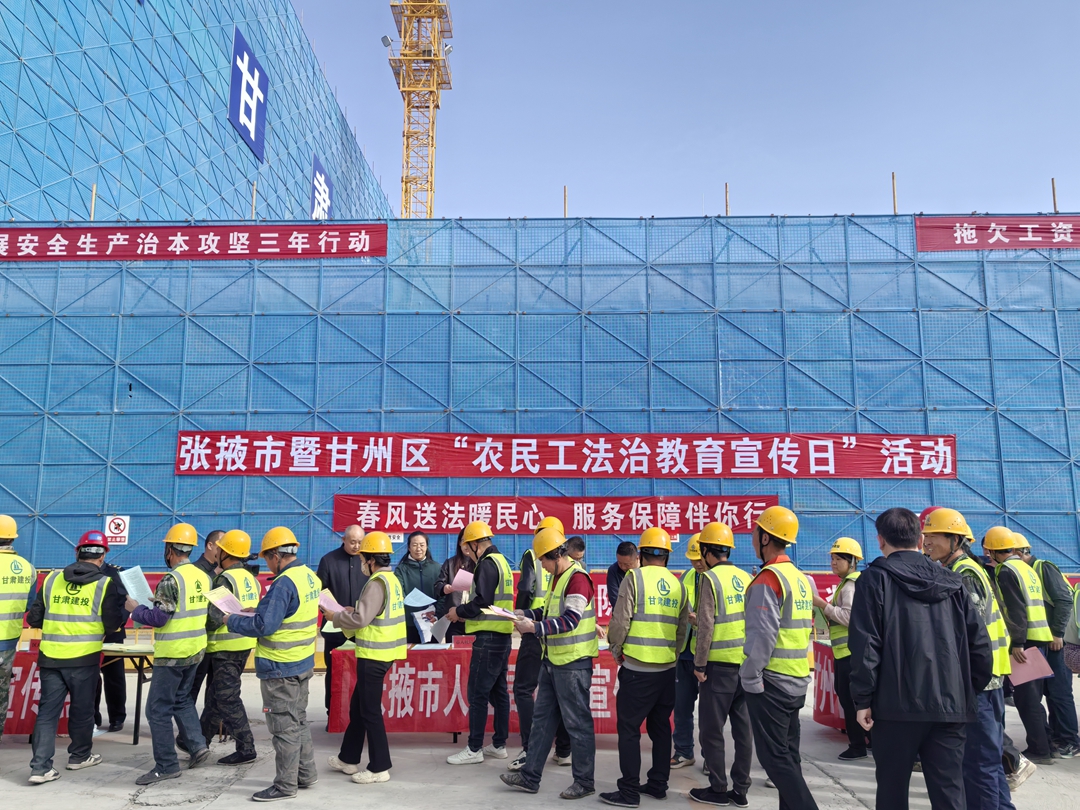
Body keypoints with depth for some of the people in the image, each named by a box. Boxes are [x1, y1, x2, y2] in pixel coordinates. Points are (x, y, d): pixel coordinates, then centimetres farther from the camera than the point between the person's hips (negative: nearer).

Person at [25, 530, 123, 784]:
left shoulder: (52, 579, 3)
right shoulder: (104, 584, -9)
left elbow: (34, 619, 8)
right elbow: (113, 624, -8)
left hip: (50, 656, 3)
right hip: (84, 658, -3)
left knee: (47, 710, 9)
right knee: (82, 708, 14)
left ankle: (40, 767, 4)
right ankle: (79, 755, 29)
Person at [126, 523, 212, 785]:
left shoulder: (172, 580, -18)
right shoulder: (203, 577, 5)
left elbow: (158, 618, -18)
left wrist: (135, 609, -2)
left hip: (172, 653, -8)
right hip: (196, 649, 8)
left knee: (159, 709, 3)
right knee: (182, 699, 24)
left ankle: (166, 765, 8)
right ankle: (197, 745, 17)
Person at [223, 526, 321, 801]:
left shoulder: (284, 584, -23)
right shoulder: (310, 576, 4)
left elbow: (263, 626, -25)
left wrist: (232, 621, -10)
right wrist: (261, 611, 11)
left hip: (280, 667, -9)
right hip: (303, 662, 9)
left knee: (284, 726, 2)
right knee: (299, 719, 20)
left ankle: (285, 785, 13)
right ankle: (306, 773, 30)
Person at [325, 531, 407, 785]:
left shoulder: (377, 583, -19)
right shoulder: (392, 579, 11)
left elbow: (360, 620, -21)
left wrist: (335, 617, -6)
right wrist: (353, 610, 13)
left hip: (374, 655, -10)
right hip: (382, 652, 10)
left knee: (370, 710, 0)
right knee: (358, 706, 19)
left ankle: (379, 767, 9)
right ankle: (349, 758, 31)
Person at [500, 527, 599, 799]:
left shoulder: (578, 578, -19)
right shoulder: (556, 577, 11)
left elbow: (570, 620, -25)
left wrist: (535, 627, -29)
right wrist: (525, 614, 5)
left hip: (573, 663, -10)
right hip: (552, 660, 10)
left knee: (577, 723, 3)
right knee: (543, 719, 14)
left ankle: (584, 781, 16)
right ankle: (530, 776, 23)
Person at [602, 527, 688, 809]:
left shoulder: (635, 577, -8)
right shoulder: (678, 585, 7)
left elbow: (620, 620, -11)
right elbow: (682, 629, 10)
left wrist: (615, 650, 5)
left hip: (637, 668, -6)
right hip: (667, 668, 6)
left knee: (629, 728, 2)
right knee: (660, 727, 17)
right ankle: (658, 784, 24)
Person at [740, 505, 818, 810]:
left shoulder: (768, 579, -17)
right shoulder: (801, 579, 11)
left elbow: (762, 635, -22)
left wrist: (749, 679, -15)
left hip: (771, 681, -9)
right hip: (797, 681, 9)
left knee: (774, 757, -2)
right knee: (788, 755, 15)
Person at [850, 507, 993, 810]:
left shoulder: (876, 578, -3)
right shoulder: (950, 582, 10)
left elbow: (865, 644, -11)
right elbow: (979, 642, 6)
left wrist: (863, 698, -6)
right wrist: (971, 691, 15)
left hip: (898, 703, -4)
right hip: (951, 704, 4)